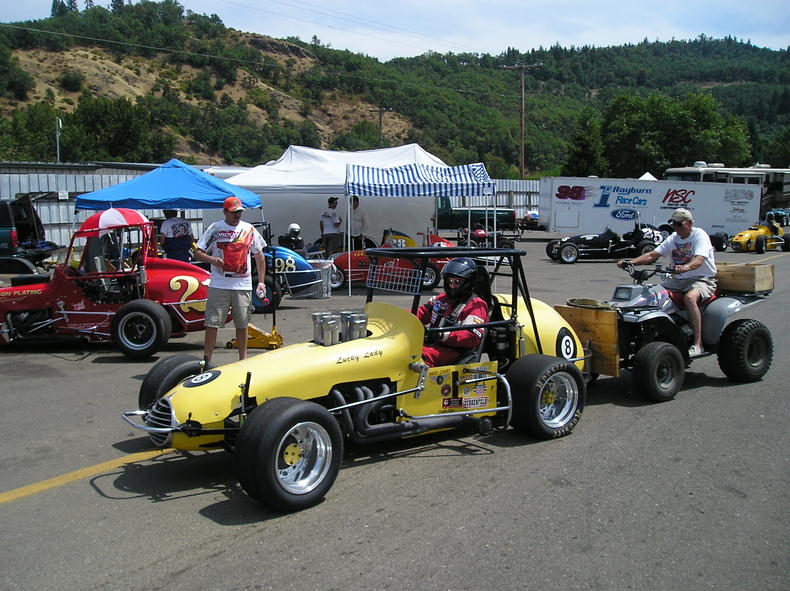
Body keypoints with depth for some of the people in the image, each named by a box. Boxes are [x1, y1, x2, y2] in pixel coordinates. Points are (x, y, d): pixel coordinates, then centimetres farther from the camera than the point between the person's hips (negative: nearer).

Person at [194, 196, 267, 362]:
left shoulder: (249, 230, 9)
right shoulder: (214, 229, 2)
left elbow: (259, 256, 14)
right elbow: (198, 252, 3)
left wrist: (261, 281, 8)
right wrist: (211, 259, -18)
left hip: (243, 286, 2)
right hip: (219, 285, -2)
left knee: (242, 324, 9)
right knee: (212, 323, -3)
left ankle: (243, 359, 21)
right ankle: (207, 359, 4)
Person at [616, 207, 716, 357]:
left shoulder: (700, 235, -9)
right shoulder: (674, 238, 12)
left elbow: (699, 260, -26)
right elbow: (653, 255, 6)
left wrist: (686, 267, -48)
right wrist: (631, 262, -9)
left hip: (703, 279, -7)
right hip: (679, 279, 7)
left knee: (690, 297, -37)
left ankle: (698, 344, -34)